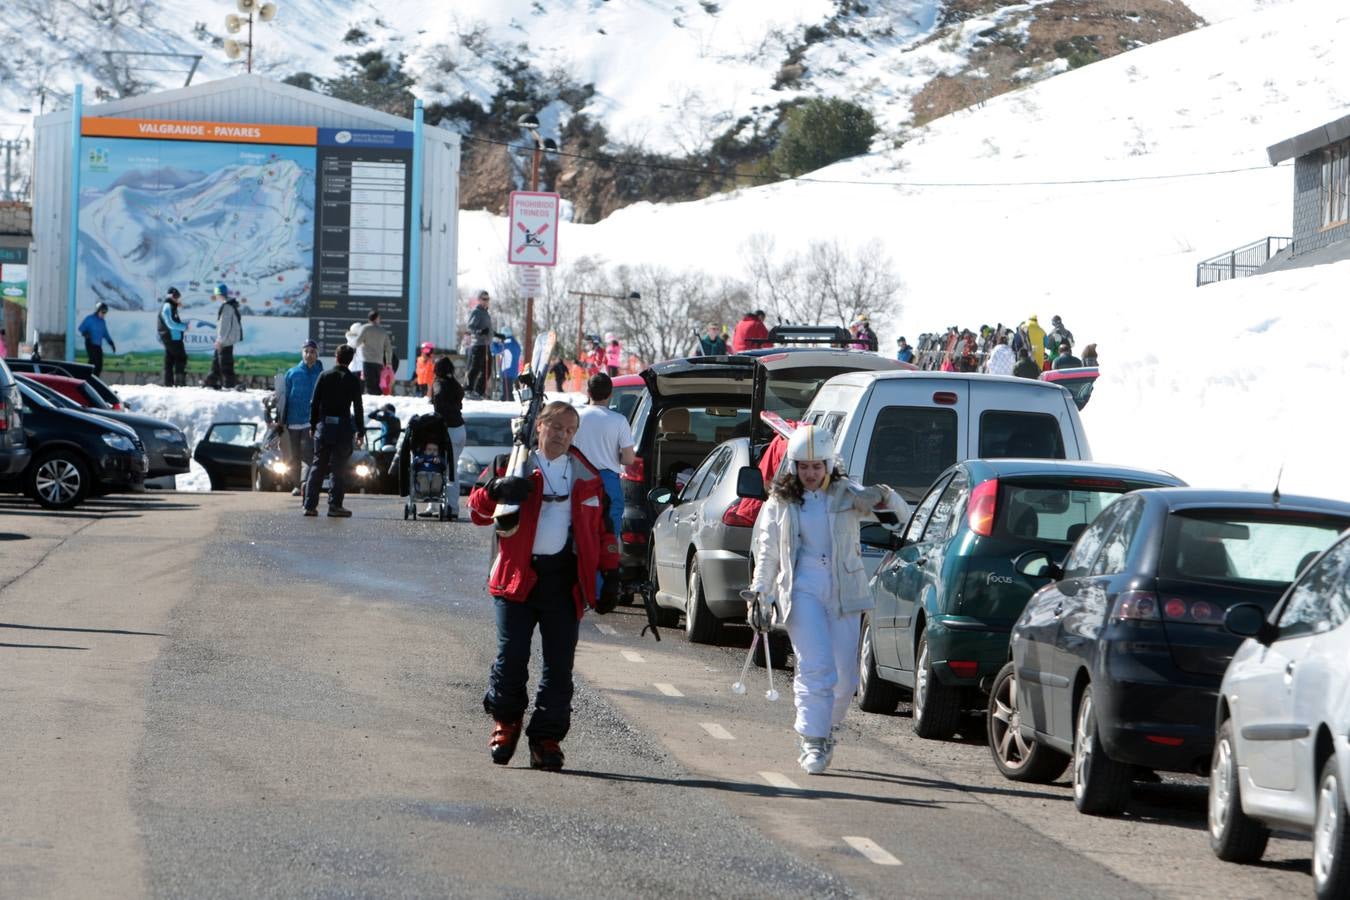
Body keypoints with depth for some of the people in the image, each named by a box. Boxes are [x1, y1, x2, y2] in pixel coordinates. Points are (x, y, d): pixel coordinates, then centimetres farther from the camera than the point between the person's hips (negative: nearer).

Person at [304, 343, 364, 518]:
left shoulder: (324, 376, 2)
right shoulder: (353, 380, -4)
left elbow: (314, 403, 3)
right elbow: (358, 408, -3)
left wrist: (313, 425, 10)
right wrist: (360, 432, 3)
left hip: (324, 425, 2)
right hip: (343, 427, -2)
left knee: (318, 466, 7)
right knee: (339, 467, 1)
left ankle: (310, 504, 4)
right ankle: (335, 505, -3)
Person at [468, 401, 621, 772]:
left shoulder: (587, 477, 13)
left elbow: (602, 529, 16)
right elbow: (479, 511, 4)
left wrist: (610, 575, 10)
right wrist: (495, 490, -17)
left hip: (564, 578, 1)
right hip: (518, 575, -1)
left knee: (559, 664, -1)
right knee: (512, 657, -5)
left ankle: (547, 739, 4)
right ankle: (505, 722, 17)